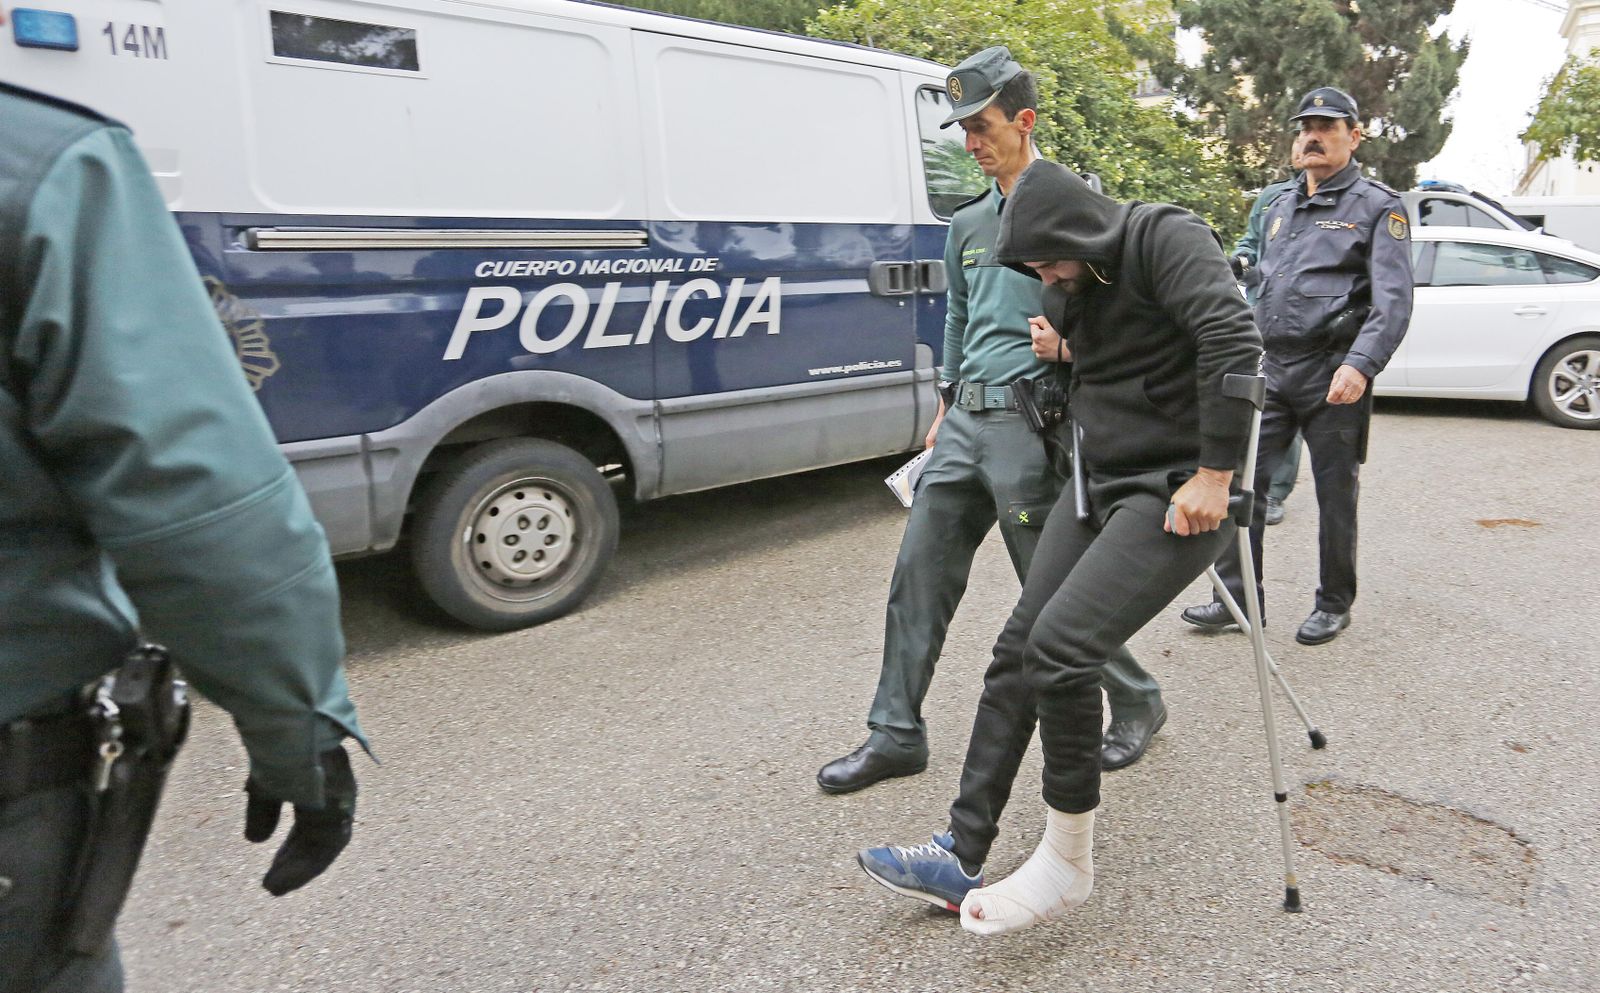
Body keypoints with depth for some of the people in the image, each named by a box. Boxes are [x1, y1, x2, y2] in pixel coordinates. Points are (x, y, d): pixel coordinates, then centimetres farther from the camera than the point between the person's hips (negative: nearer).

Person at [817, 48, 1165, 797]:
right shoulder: (967, 224, 17)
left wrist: (1069, 342, -24)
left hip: (1028, 422, -7)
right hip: (965, 420, 7)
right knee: (919, 573, 5)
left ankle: (1136, 702, 27)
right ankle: (896, 734, 16)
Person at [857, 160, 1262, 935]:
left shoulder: (1165, 237, -14)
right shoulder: (1073, 285, 11)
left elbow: (1233, 343, -26)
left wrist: (1216, 474, -24)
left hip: (1177, 494, -9)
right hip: (1099, 485, 9)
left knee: (1059, 646, -22)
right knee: (1018, 649, 2)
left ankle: (1067, 861, -1)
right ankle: (961, 858, 9)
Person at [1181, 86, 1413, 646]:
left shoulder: (1377, 208, -1)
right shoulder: (1281, 210, 18)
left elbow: (1393, 301, -12)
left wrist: (1361, 365, -26)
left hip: (1332, 377, -5)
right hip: (1272, 370, 6)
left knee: (1335, 494, 5)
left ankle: (1335, 604, 20)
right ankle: (1238, 598, 9)